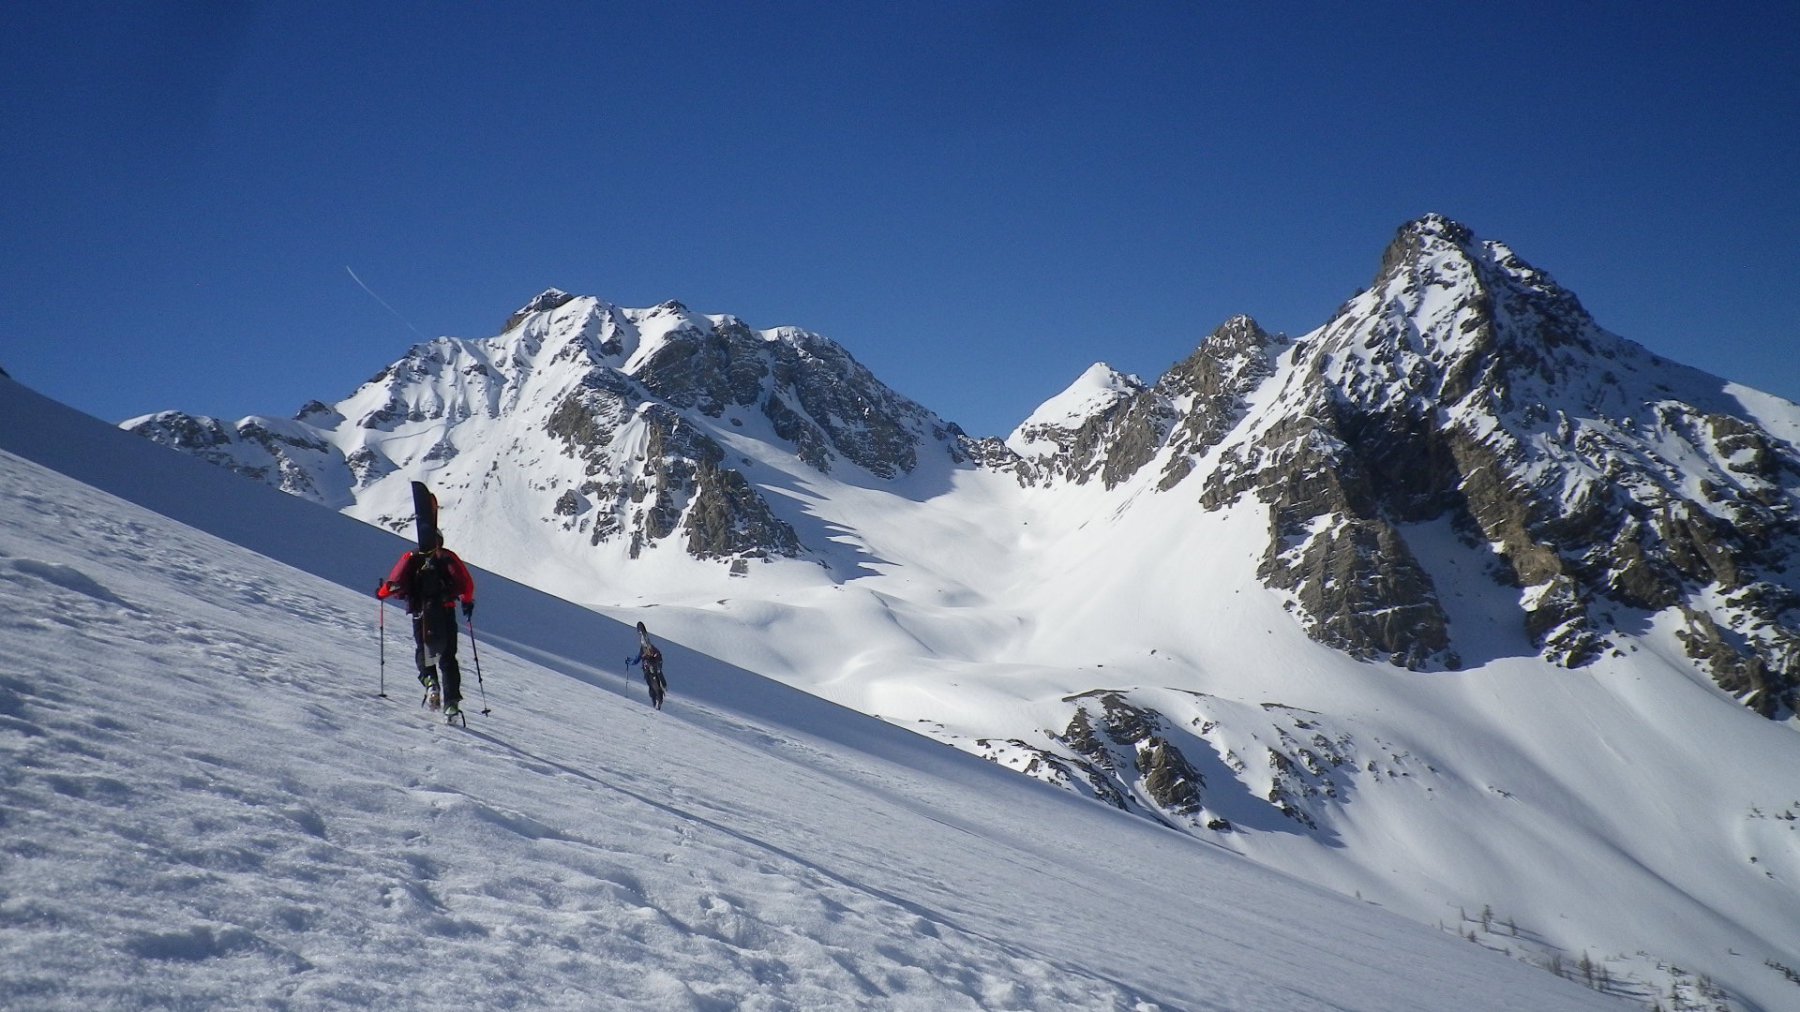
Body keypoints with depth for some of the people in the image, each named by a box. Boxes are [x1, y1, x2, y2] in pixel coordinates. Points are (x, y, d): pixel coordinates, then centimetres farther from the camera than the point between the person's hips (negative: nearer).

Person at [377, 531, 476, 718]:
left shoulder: (411, 559, 8)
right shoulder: (447, 557, 8)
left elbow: (396, 584, -2)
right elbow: (466, 583, 0)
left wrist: (382, 593, 18)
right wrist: (467, 601, 17)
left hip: (420, 615, 0)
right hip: (445, 613, 0)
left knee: (422, 652, 16)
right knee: (447, 658, 6)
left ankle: (429, 681, -14)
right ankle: (451, 701, -5)